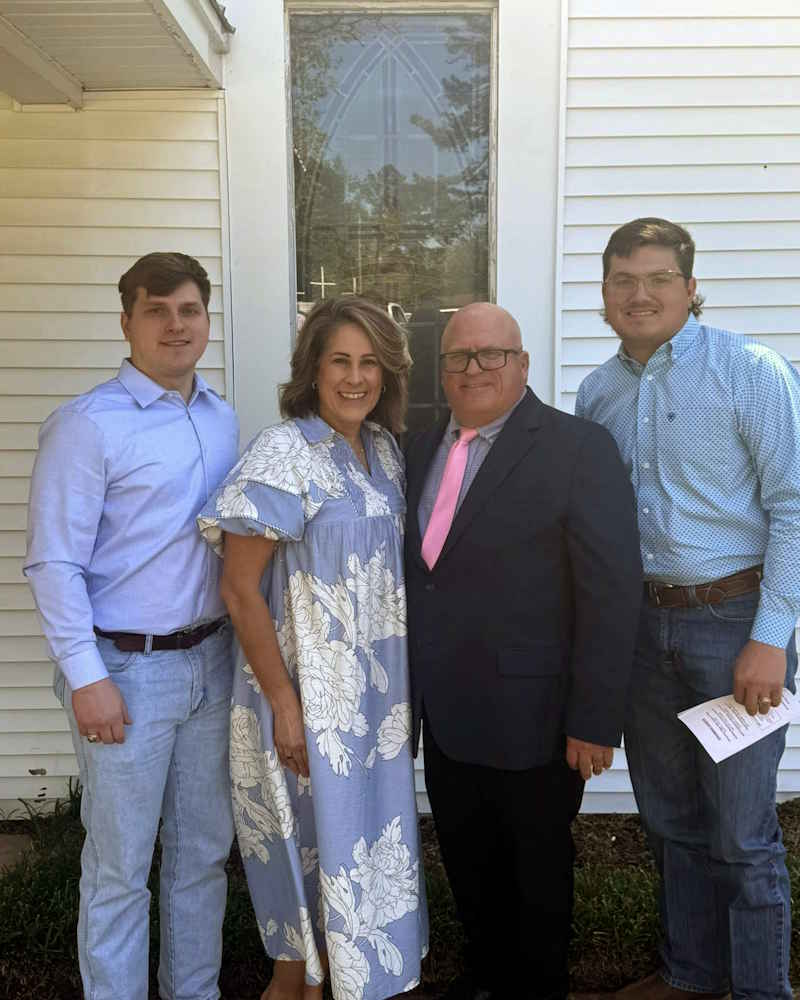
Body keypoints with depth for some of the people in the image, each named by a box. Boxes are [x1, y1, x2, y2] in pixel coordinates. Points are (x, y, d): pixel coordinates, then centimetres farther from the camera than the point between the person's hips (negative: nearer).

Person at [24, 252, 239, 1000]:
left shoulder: (221, 419, 8)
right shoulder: (87, 425, -11)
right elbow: (53, 563, -12)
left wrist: (241, 639, 8)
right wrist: (86, 678, -15)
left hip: (211, 661, 6)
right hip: (127, 670, -6)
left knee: (204, 850, 18)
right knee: (119, 868, 8)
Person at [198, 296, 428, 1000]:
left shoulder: (383, 448, 5)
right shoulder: (283, 454, -16)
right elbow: (241, 590, -16)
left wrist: (402, 684, 9)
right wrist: (284, 702, -17)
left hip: (378, 688, 7)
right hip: (310, 691, -7)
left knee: (369, 827, 18)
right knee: (317, 830, 9)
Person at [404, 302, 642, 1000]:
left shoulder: (578, 448, -12)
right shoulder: (422, 451, 7)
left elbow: (612, 593, -16)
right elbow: (415, 575, 9)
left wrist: (594, 721, -18)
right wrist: (412, 692, 6)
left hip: (532, 722, -5)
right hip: (448, 718, 6)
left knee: (538, 874, 16)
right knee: (468, 865, 22)